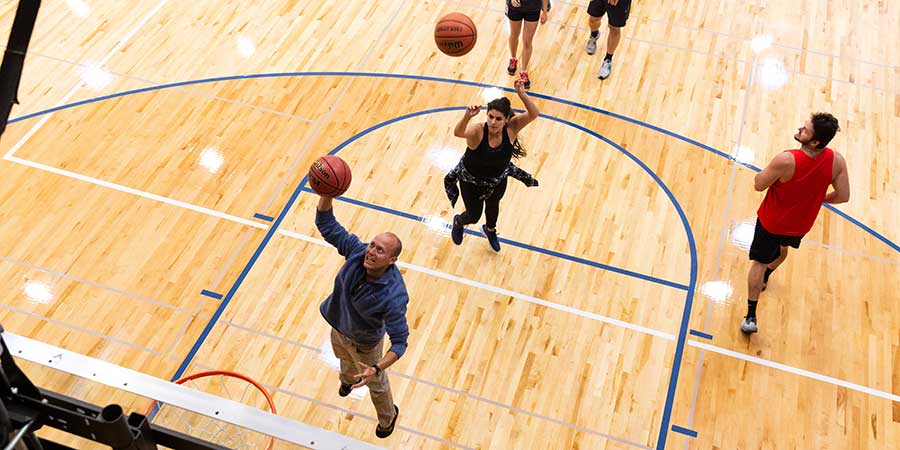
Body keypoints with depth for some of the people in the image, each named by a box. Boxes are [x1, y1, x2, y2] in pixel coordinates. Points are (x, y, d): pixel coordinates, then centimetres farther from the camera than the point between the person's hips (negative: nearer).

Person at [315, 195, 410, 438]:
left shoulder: (394, 296, -44)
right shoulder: (358, 251, -32)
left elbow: (400, 342, -38)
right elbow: (327, 225, -29)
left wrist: (377, 369, -52)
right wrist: (327, 194, -48)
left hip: (364, 343, -5)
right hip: (338, 327, 5)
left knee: (376, 384, 24)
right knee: (345, 359, 39)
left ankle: (388, 417, 58)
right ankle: (348, 378, 77)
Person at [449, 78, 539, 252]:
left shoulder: (511, 128, -29)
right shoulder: (477, 131, -37)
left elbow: (534, 114, -42)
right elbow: (458, 133, -58)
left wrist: (522, 94, -57)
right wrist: (467, 116, -77)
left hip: (497, 179, 3)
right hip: (471, 179, -3)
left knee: (493, 206, 29)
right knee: (474, 215, 13)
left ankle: (490, 230, 65)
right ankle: (458, 222, 52)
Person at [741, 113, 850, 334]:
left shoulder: (785, 160, -36)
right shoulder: (837, 161, -23)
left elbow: (759, 185, -22)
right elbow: (843, 197, -11)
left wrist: (768, 171, -1)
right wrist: (817, 198, 7)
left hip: (772, 222, -5)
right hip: (801, 224, 5)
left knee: (759, 262, 13)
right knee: (782, 248, 36)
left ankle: (751, 317, 10)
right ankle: (765, 278, 65)